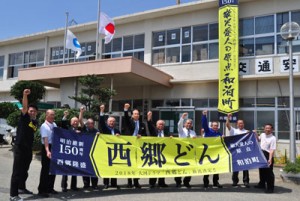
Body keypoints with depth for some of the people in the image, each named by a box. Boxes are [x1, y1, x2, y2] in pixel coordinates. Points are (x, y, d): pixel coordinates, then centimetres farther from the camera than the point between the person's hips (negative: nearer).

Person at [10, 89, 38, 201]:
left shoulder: (36, 122, 12)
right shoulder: (24, 117, -4)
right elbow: (24, 106, -21)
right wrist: (25, 95, -37)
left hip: (28, 149, 7)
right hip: (19, 147, -7)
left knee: (24, 171, 20)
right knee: (17, 171, -5)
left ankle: (22, 188, 38)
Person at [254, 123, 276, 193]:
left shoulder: (273, 138, -16)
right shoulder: (262, 135, 7)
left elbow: (272, 150, -22)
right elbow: (258, 139, 31)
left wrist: (270, 159, -28)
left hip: (268, 155, -8)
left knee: (269, 172, -2)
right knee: (262, 170, 20)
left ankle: (270, 188, 9)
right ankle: (262, 184, 37)